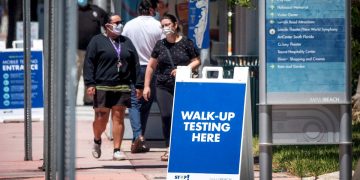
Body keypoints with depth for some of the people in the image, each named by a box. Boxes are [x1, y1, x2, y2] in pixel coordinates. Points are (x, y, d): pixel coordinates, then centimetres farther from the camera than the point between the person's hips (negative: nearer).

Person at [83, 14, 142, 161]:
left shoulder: (127, 43, 16)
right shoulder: (97, 41, 4)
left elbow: (135, 64, 17)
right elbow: (89, 63, -2)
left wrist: (138, 85, 10)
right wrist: (89, 83, -11)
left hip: (122, 88, 3)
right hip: (102, 87, -3)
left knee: (118, 117, -3)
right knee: (101, 118, -1)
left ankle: (117, 150, -1)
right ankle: (97, 140, 29)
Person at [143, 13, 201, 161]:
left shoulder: (186, 43, 2)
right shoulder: (160, 45, 11)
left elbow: (197, 61, 5)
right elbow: (151, 66, 17)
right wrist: (146, 86, 14)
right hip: (163, 87, 2)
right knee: (166, 116, -9)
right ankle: (169, 149, 0)